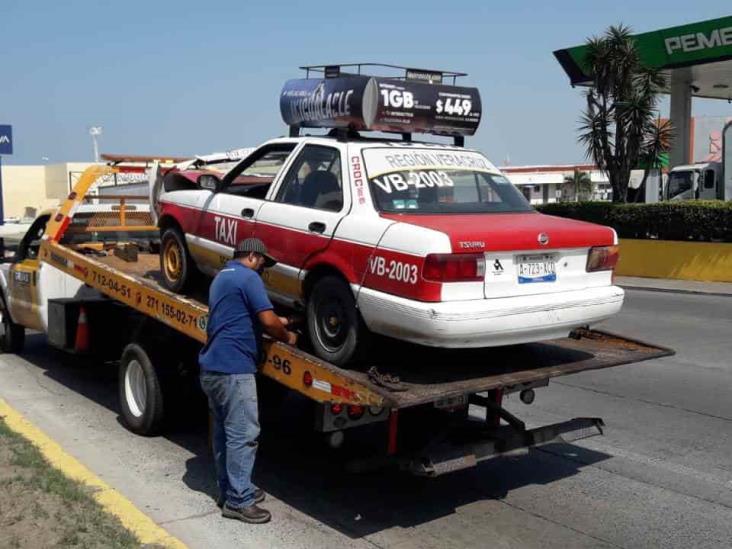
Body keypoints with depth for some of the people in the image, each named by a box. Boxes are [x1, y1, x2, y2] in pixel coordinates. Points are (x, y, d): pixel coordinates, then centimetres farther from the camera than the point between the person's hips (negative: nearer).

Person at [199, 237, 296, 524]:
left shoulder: (222, 277, 21)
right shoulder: (248, 278, -9)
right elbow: (267, 320, -14)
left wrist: (278, 322, 27)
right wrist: (287, 337, 4)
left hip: (212, 366, 10)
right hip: (232, 368, -10)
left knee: (224, 432, 15)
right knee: (243, 434, -6)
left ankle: (228, 489, 23)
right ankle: (238, 501, -3)